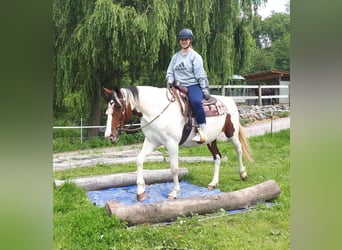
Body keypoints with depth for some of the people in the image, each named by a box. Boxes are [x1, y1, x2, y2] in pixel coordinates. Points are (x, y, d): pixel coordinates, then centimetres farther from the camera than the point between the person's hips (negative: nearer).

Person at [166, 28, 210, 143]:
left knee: (195, 101, -37)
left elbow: (200, 75, -4)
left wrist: (205, 90, -10)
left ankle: (202, 130, -29)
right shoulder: (175, 56, 14)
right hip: (180, 86, 6)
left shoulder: (195, 56, 0)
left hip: (194, 85, -6)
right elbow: (170, 72, 16)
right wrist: (170, 82, -4)